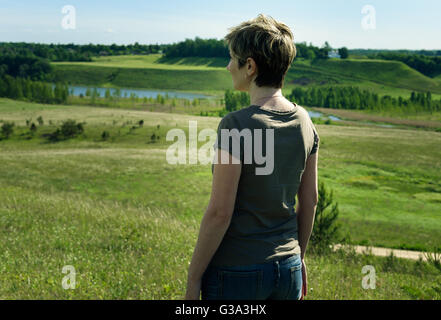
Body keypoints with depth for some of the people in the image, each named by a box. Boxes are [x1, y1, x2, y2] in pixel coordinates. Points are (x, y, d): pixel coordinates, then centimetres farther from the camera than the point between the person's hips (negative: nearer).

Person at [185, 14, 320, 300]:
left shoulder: (237, 126, -18)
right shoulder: (304, 123, 1)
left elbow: (220, 212, -18)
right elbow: (310, 201, 8)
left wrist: (193, 277, -8)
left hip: (237, 272, -6)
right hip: (288, 267, 6)